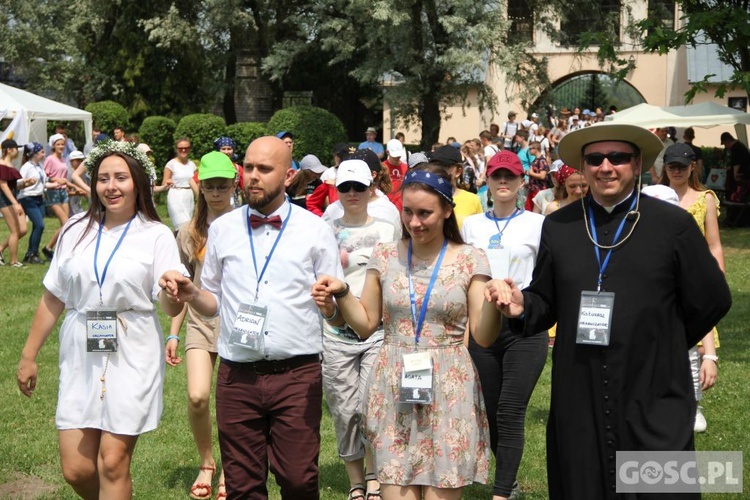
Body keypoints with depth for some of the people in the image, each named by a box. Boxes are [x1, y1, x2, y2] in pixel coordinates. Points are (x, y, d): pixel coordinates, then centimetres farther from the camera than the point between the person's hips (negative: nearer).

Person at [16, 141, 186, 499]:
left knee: (112, 463, -5)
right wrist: (28, 355, 12)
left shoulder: (156, 235, -1)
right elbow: (52, 299, 11)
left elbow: (171, 308, -6)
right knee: (76, 470, 2)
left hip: (131, 358, -3)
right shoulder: (76, 231, 6)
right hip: (81, 357, 3)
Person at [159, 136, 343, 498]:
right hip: (237, 375, 2)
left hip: (297, 374, -2)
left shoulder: (315, 231, 4)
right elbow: (212, 303, 16)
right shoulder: (222, 229, 11)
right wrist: (190, 294, -5)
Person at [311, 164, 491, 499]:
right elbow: (366, 324, 9)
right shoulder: (385, 256, 6)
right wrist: (341, 295, -8)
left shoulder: (470, 260, -1)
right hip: (394, 391, 2)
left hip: (449, 393, -2)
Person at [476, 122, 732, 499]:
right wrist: (522, 306, -10)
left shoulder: (674, 224, -2)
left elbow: (711, 301, 4)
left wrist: (661, 349, 8)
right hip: (578, 405, 3)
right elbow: (546, 302, 12)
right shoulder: (558, 226, 8)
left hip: (655, 404, -2)